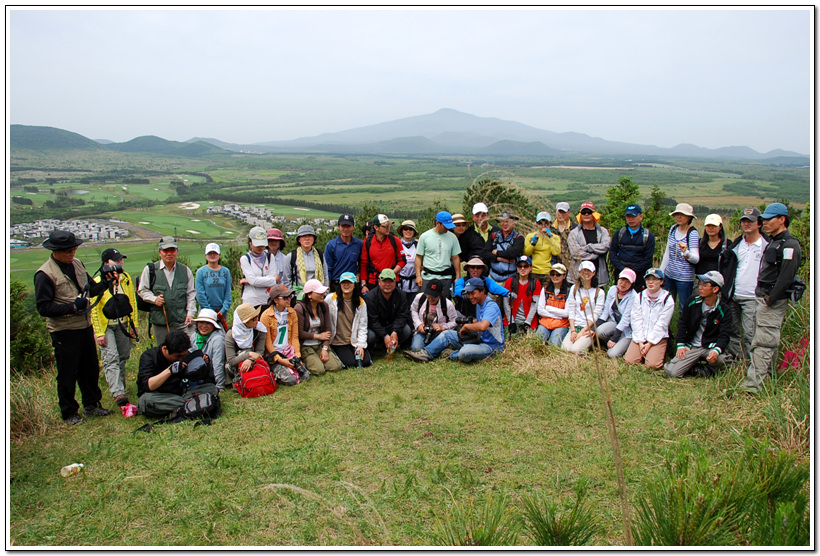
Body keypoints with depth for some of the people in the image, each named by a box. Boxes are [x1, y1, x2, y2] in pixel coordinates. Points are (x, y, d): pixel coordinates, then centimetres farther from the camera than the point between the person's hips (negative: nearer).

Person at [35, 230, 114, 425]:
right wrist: (73, 307, -23)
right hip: (64, 331, -7)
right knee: (68, 374, 4)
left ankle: (91, 405, 32)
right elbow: (43, 308, -16)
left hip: (85, 326, 7)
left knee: (90, 369, 17)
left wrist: (106, 282, -3)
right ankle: (69, 413, 20)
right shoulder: (45, 274, -14)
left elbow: (91, 290, 16)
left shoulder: (77, 264, 8)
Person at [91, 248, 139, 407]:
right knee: (111, 359, -13)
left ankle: (120, 387, 27)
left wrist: (134, 325, 9)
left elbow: (132, 303, 10)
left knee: (123, 357, 12)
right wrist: (99, 333, -14)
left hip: (123, 325, 5)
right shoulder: (98, 282, -15)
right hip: (106, 326, -5)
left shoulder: (126, 279, 1)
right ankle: (118, 393, -20)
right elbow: (93, 310, -13)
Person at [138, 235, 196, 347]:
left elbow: (191, 293, 12)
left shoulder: (185, 270, 9)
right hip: (160, 322, 0)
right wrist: (154, 299, -9)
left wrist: (190, 313, 1)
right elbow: (142, 290, 10)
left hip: (182, 320, 0)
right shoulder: (150, 269, 4)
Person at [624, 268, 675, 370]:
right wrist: (641, 342, -10)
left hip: (658, 337, -2)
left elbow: (661, 324, -8)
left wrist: (649, 344, -12)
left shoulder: (668, 299, -5)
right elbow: (636, 320, -1)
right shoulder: (639, 297, 4)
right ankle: (643, 351, 15)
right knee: (630, 360, -16)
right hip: (640, 336, 3)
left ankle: (661, 352, 12)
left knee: (652, 364, -21)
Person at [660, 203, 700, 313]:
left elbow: (696, 259, -19)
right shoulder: (673, 229, 6)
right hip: (669, 275, 6)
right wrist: (660, 272, 15)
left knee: (684, 308, 0)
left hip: (685, 278, -6)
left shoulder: (692, 233, -12)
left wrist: (685, 252, -39)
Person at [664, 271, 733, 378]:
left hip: (711, 346, -1)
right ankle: (694, 365, 15)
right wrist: (680, 345, -2)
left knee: (719, 359, -37)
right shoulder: (692, 302, 0)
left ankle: (709, 369, 2)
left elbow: (724, 335, -11)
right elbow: (682, 323, 9)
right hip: (691, 346, 1)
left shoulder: (724, 311, -6)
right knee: (673, 372, -19)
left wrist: (717, 350, -32)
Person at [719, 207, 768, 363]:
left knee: (749, 334, -8)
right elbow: (724, 267, 16)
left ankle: (749, 366, 1)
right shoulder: (736, 244, 11)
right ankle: (735, 359, 26)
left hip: (753, 298, -5)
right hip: (733, 296, 5)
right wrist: (722, 288, 9)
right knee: (732, 330, 13)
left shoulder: (766, 246, -4)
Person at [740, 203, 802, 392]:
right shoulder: (774, 242, 17)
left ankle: (753, 385, -10)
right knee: (769, 341, 16)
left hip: (774, 301, -10)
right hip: (765, 299, 10)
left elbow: (786, 278, -21)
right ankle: (766, 377, 26)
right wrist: (763, 297, 14)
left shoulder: (789, 245, -14)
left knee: (763, 343, -10)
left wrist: (770, 299, -20)